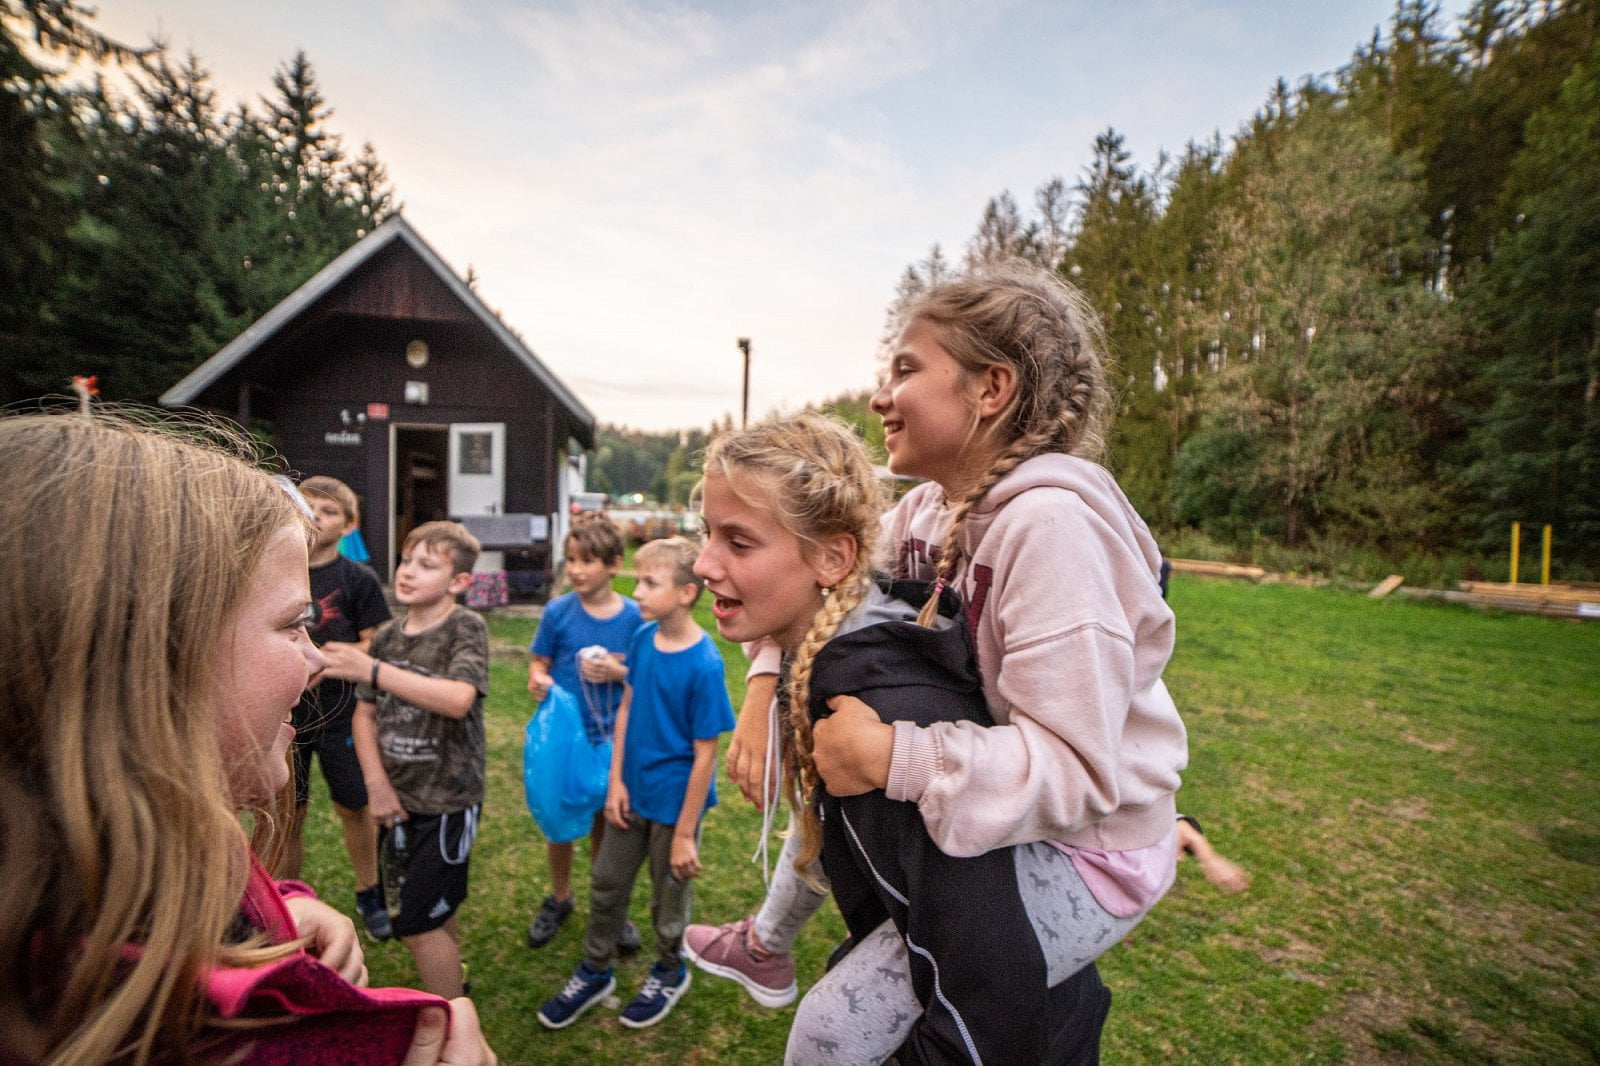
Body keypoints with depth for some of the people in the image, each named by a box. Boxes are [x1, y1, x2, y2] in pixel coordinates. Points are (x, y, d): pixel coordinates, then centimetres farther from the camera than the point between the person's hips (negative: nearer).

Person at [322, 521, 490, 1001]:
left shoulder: (466, 628, -16)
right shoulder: (386, 635, 3)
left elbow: (458, 699, -31)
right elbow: (365, 713, 7)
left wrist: (372, 670, -34)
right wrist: (377, 783, -3)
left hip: (448, 799, -6)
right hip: (400, 797, 6)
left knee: (417, 924, -1)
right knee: (435, 912, 21)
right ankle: (450, 979, 46)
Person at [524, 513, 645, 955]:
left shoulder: (633, 616, -10)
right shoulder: (558, 612, -10)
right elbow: (539, 662, -1)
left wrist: (620, 673, -22)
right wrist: (537, 680, -23)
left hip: (610, 738, 0)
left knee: (604, 822, 14)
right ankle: (559, 898, 42)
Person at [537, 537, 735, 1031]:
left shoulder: (705, 664, -26)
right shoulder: (643, 638, -9)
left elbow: (704, 755, -21)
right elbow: (627, 707, 2)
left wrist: (685, 834, -15)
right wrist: (616, 780, -1)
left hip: (675, 802, -5)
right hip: (632, 793, 5)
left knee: (668, 898, 18)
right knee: (606, 883, 21)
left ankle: (670, 973, 46)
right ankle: (594, 972, 46)